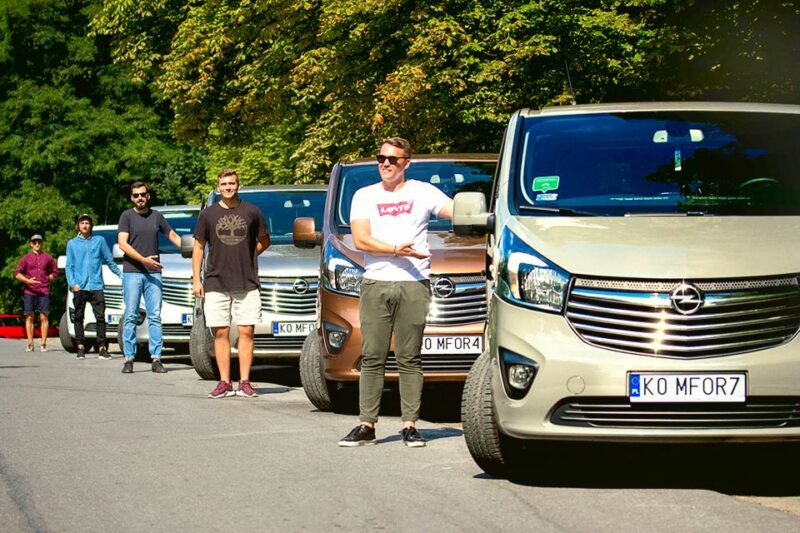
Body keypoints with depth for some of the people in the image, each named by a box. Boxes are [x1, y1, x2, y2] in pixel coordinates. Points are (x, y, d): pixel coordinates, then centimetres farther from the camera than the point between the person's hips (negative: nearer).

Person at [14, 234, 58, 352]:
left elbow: (55, 272, 17)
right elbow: (17, 273, 3)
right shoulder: (26, 258, 9)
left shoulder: (48, 258, 11)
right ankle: (30, 344, 3)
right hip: (29, 292, 0)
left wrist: (46, 279, 3)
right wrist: (28, 280, -12)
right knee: (29, 317, 0)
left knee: (44, 317, -4)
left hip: (44, 292, 0)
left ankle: (43, 344, -2)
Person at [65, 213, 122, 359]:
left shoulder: (99, 241, 9)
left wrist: (121, 275, 9)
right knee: (79, 318, 4)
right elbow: (69, 266, 8)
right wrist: (72, 283, -5)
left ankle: (102, 348, -5)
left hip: (96, 286, -1)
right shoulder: (72, 243, 11)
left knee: (100, 317, -7)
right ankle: (81, 347, 10)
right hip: (79, 287, 1)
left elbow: (109, 261, 12)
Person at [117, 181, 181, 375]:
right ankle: (128, 359, 1)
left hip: (153, 273, 3)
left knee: (155, 316, -1)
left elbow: (173, 236, 24)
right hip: (132, 272, -3)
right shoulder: (127, 216, 2)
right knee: (131, 316, -2)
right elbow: (122, 244, -7)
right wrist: (143, 259, -16)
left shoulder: (156, 216, 12)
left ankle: (156, 359, 0)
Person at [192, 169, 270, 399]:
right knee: (220, 333, 0)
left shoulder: (251, 212, 5)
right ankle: (224, 382, 5)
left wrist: (245, 256, 4)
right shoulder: (208, 214, 6)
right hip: (216, 283, 0)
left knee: (246, 332, -2)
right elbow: (198, 248, 10)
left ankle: (244, 382, 2)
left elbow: (264, 241, 17)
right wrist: (196, 280, 4)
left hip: (247, 283, 0)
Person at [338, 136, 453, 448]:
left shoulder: (423, 192, 10)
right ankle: (366, 425, 2)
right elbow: (360, 239, 2)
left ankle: (410, 426, 1)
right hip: (375, 285, 1)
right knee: (372, 358, 0)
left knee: (410, 360, -1)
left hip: (414, 285, -1)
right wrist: (396, 250, -11)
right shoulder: (365, 196, 14)